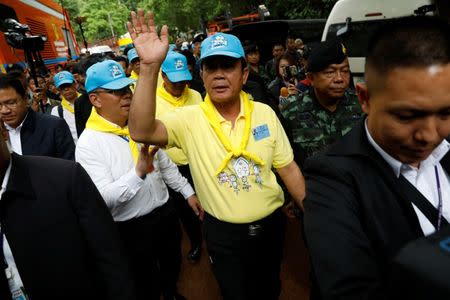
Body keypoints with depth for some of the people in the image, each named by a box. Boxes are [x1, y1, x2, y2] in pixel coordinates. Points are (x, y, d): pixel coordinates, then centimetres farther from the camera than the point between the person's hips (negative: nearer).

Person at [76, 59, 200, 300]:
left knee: (172, 266, 28)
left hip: (166, 213, 6)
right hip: (132, 229, -5)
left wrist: (188, 192, 9)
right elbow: (103, 198, -25)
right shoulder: (88, 143, -20)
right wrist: (138, 172, -39)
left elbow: (164, 163, 8)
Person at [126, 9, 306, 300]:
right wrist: (150, 67, -41)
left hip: (271, 223, 3)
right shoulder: (190, 119, -15)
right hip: (224, 233, -2)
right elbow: (141, 131, -33)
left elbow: (288, 168, -1)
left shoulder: (264, 113, -7)